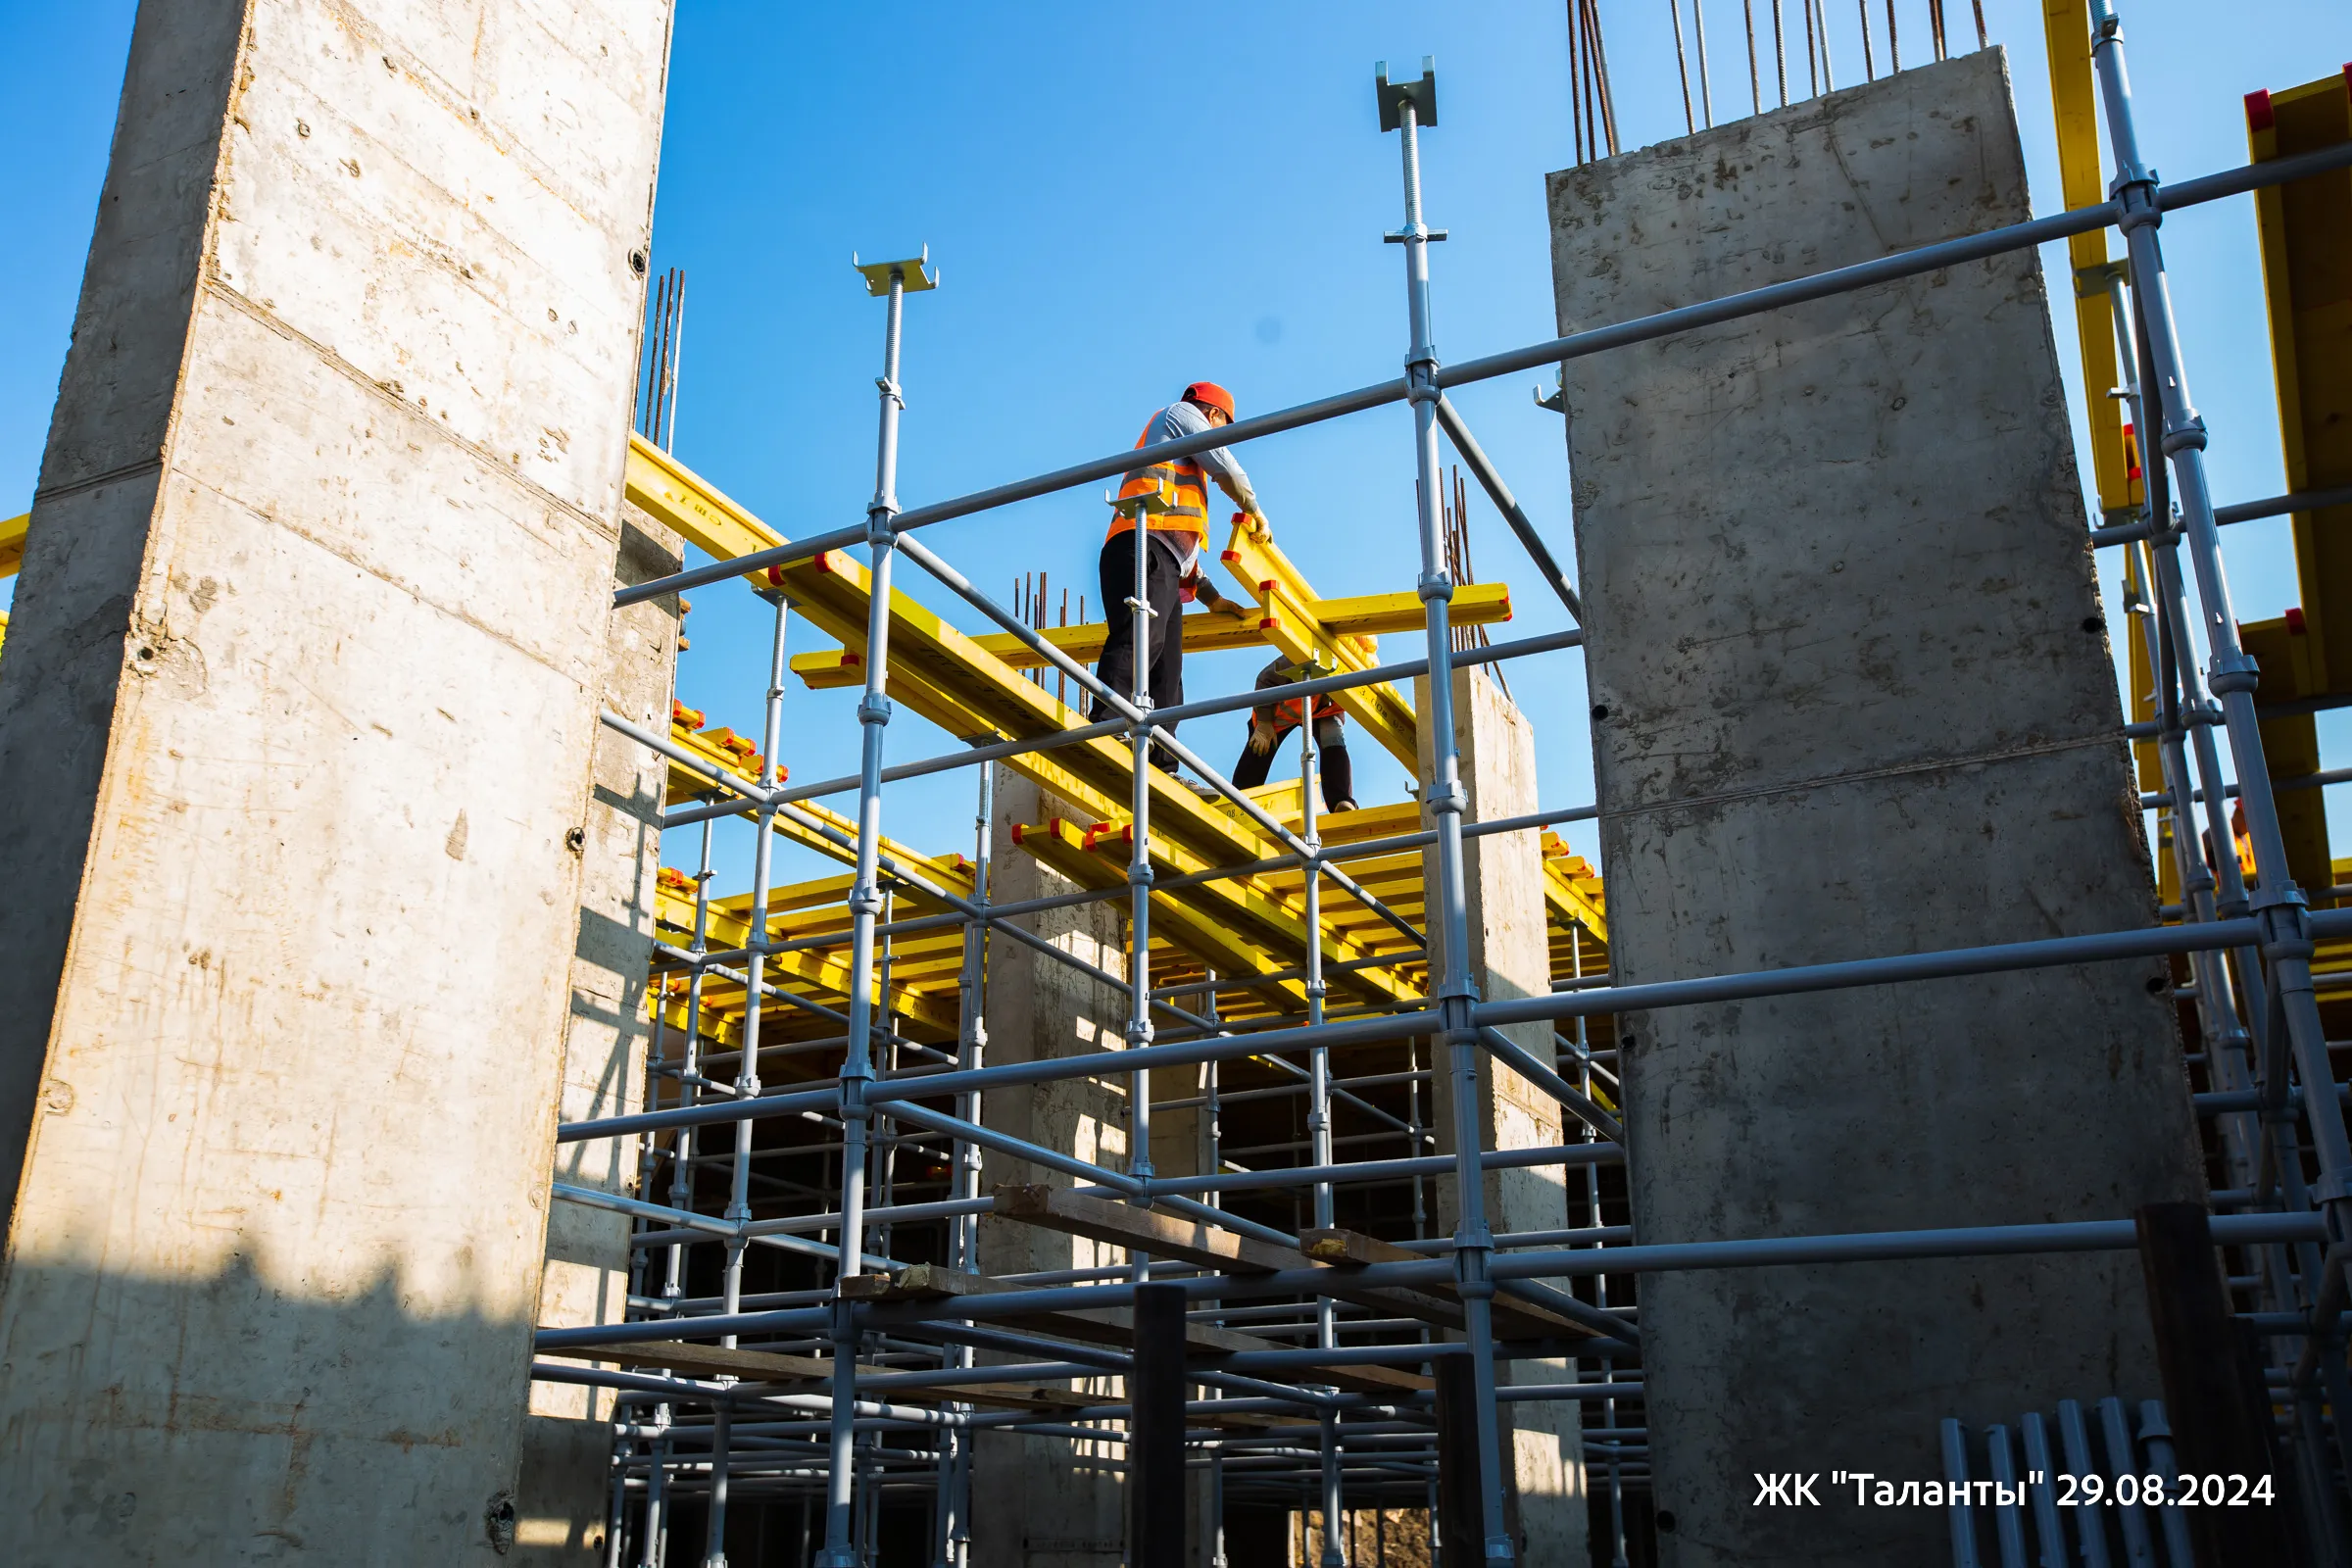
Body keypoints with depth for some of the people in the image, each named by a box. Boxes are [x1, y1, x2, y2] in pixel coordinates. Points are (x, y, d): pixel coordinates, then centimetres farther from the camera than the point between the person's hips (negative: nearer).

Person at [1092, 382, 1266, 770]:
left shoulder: (1185, 465, 42)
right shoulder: (1180, 413, 18)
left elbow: (1180, 539, 39)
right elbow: (1226, 467, 8)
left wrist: (1211, 596, 36)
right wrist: (1254, 510, 24)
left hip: (1163, 565, 9)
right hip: (1144, 551, -9)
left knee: (1165, 670, 0)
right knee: (1138, 640, -28)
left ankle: (1161, 767, -8)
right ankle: (1107, 724, -45)